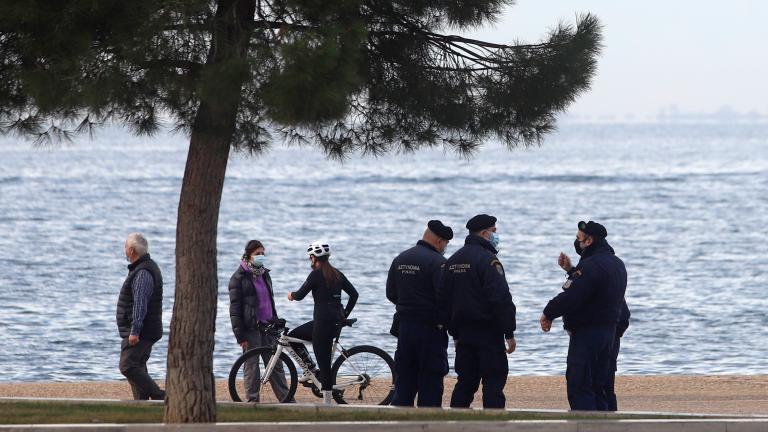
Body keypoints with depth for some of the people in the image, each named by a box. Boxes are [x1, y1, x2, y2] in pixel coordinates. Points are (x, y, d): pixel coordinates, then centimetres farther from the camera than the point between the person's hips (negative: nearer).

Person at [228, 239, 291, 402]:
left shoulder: (264, 274, 16)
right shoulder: (239, 277, -6)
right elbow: (235, 308, -9)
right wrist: (240, 335, -15)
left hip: (267, 326, 6)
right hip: (251, 328, -6)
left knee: (276, 364, 6)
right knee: (252, 366, -2)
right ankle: (253, 401, 4)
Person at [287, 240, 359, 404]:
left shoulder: (317, 274, -11)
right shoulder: (337, 274, 11)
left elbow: (300, 295, -11)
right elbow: (354, 294, 12)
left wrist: (292, 295, 12)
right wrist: (345, 314, 19)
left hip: (323, 321, -8)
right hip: (337, 322, 8)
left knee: (324, 362, -5)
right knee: (293, 336, 20)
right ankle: (310, 367, 18)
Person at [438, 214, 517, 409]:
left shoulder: (453, 261, 14)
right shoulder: (487, 260, -12)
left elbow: (444, 300, 18)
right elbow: (501, 299, -18)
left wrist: (455, 333, 21)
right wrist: (509, 333, -15)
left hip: (464, 332, 7)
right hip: (488, 333, -7)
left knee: (465, 381, 11)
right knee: (493, 382, -5)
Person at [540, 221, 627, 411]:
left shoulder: (591, 265, -19)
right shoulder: (617, 263, 14)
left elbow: (571, 296, -24)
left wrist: (548, 313, -11)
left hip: (586, 333, -10)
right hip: (609, 330, 10)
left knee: (579, 387, -8)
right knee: (598, 386, 15)